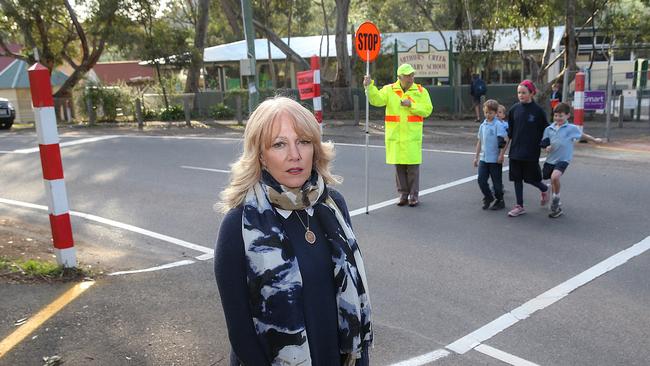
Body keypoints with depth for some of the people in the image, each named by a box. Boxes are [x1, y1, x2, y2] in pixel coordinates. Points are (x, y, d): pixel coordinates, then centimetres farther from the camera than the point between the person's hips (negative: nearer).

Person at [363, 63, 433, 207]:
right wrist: (369, 86, -26)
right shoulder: (389, 90, 3)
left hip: (412, 136, -1)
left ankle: (414, 195, 13)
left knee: (413, 166, 1)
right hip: (394, 136, 1)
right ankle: (403, 194, 21)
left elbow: (427, 110, -4)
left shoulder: (421, 91, 4)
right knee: (399, 166, 9)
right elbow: (376, 100, -12)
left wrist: (411, 105, -14)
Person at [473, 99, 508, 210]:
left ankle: (500, 201, 21)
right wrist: (476, 157, 17)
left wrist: (501, 155, -18)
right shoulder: (482, 125, 9)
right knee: (481, 180, 3)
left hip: (495, 159, -5)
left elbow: (504, 140, -14)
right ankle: (488, 197, 24)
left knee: (496, 182, 5)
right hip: (483, 158, 5)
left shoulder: (498, 125, -10)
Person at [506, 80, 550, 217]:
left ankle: (544, 189, 35)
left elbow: (545, 130, -1)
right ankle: (520, 206, 15)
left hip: (531, 151, -4)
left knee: (530, 178, 3)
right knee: (517, 178, 6)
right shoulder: (514, 109, 3)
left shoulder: (538, 110, -7)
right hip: (515, 150, 4)